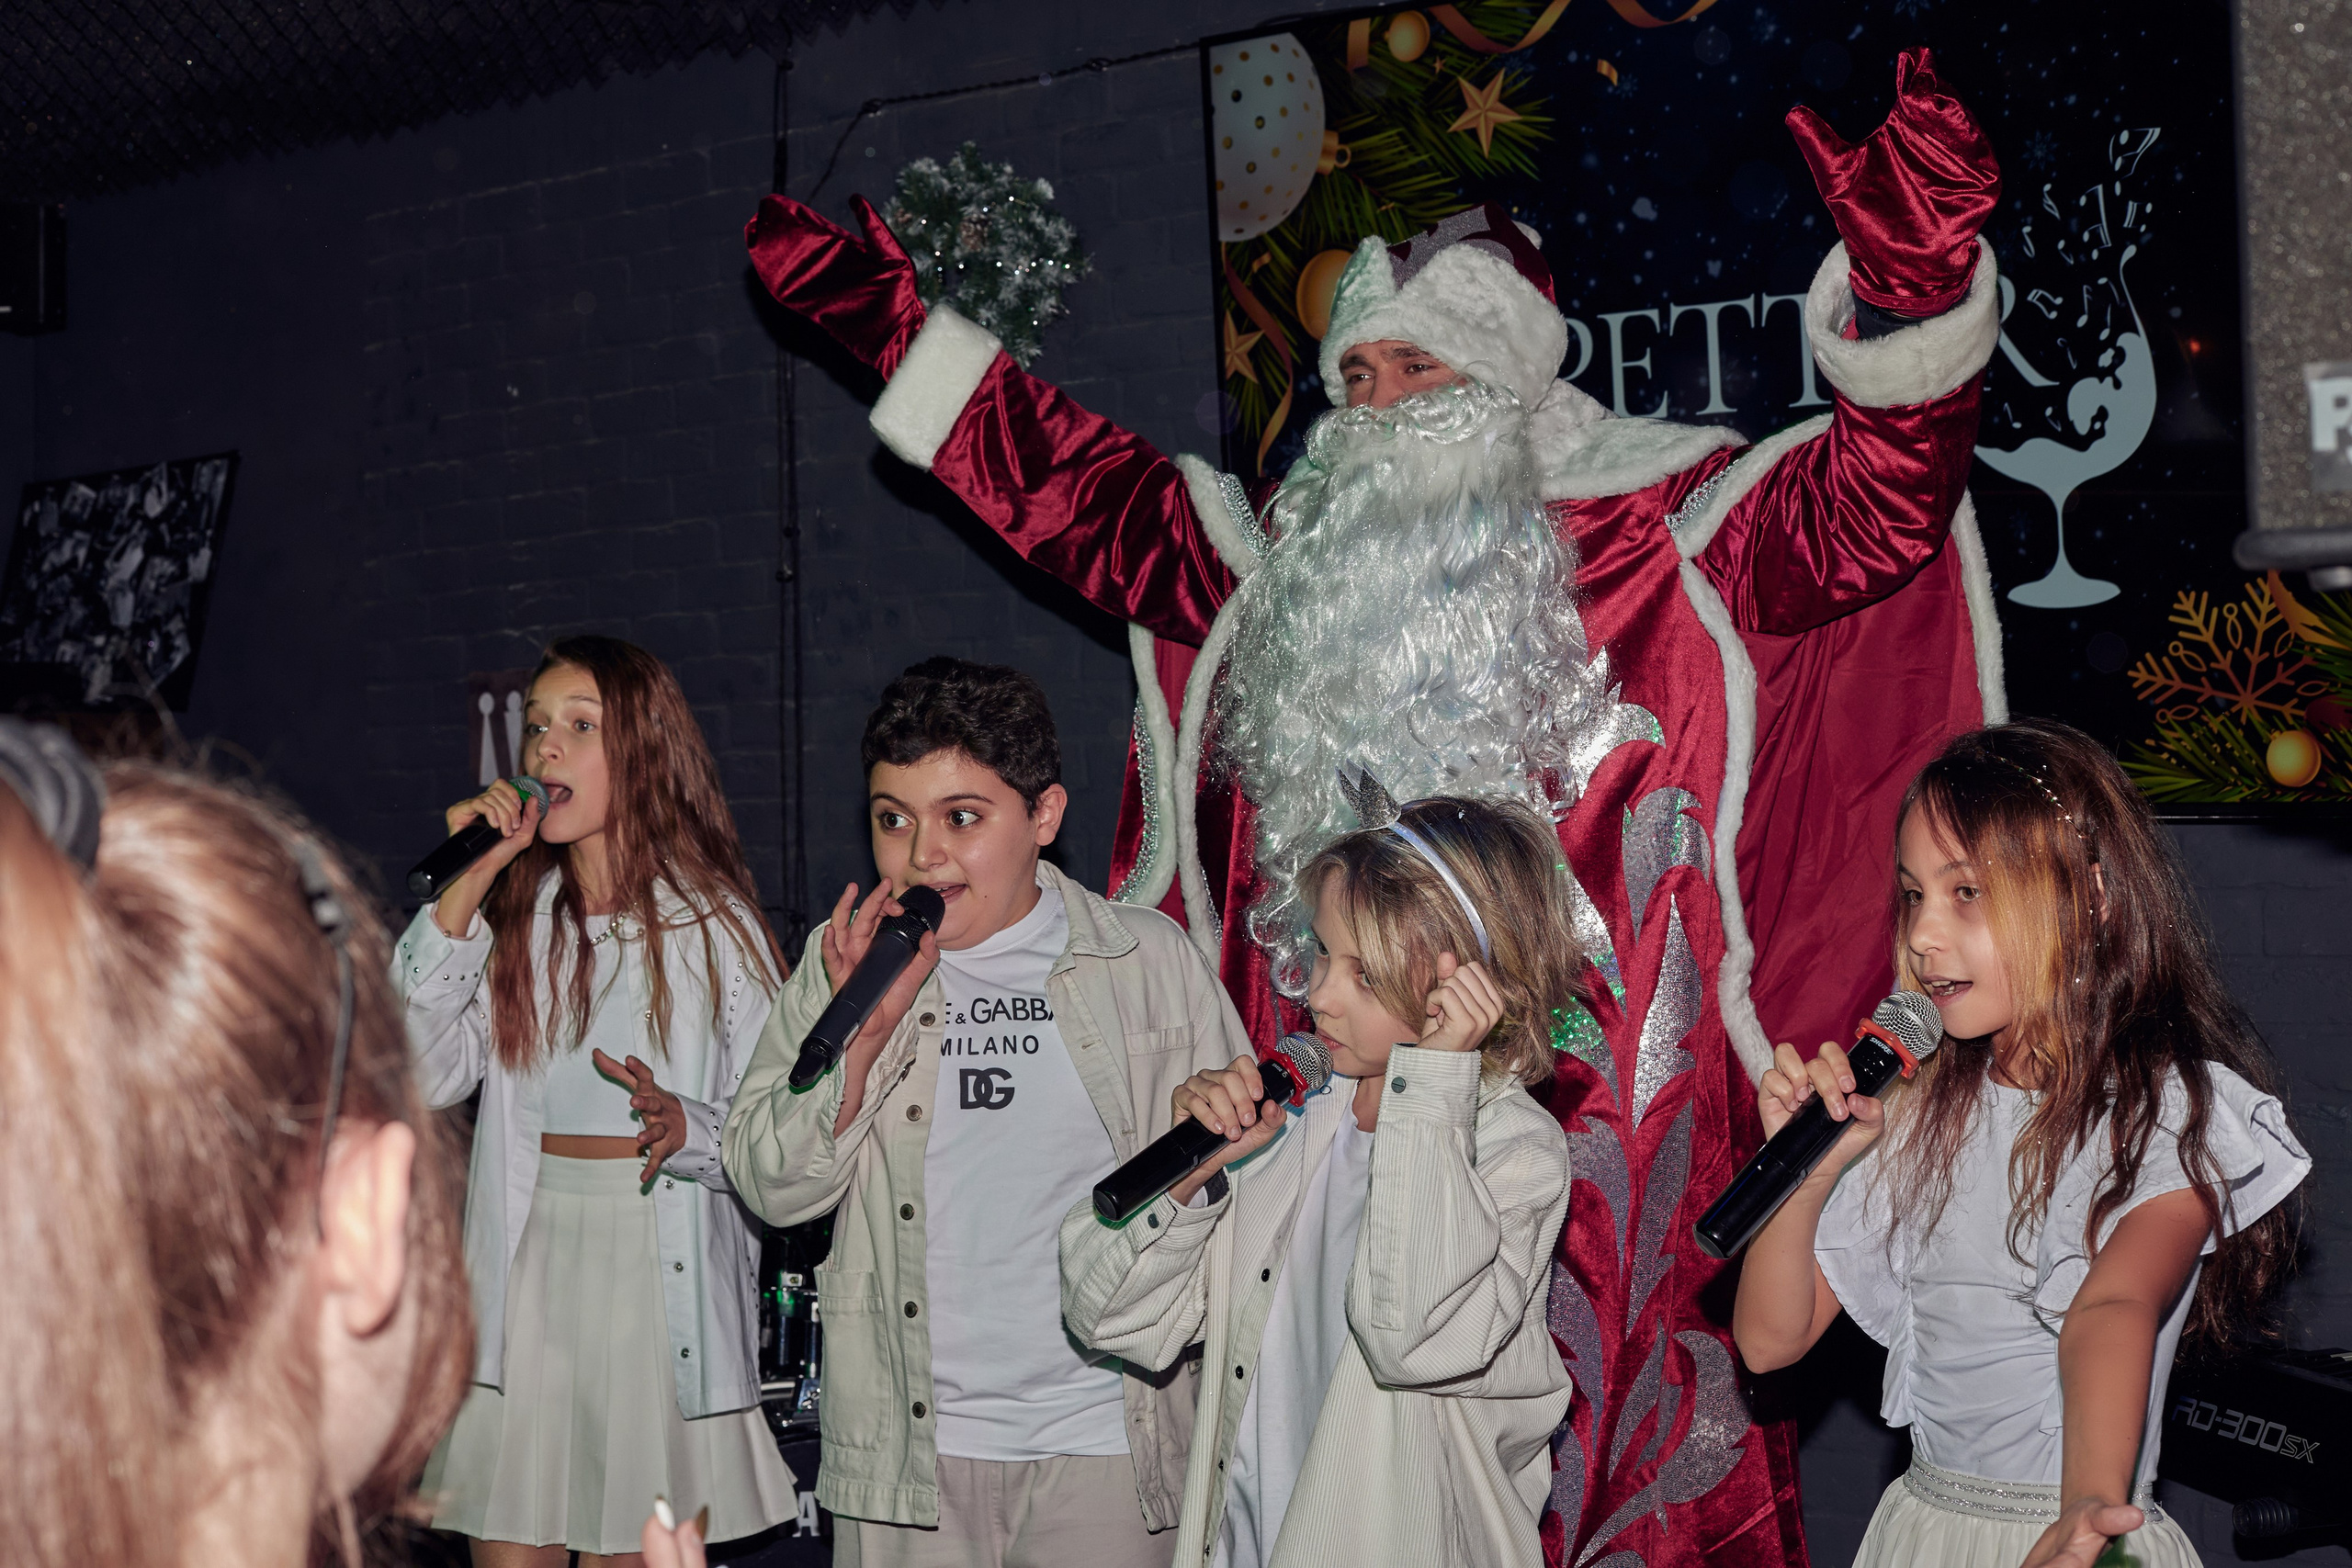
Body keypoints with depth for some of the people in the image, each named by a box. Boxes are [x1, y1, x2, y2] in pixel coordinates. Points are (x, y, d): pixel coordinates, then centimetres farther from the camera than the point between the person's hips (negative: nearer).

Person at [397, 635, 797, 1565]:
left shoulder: (713, 922, 0)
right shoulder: (512, 913, 7)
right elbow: (426, 1076, -8)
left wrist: (685, 1128, -24)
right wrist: (467, 885, -8)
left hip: (663, 1279, -2)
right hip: (525, 1271, 2)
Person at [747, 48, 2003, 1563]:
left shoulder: (1663, 535, 0)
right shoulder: (1292, 559, 14)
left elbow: (1875, 500, -13)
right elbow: (1086, 494, 23)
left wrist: (1913, 293, -32)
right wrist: (895, 323, 25)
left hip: (1597, 1123, -4)